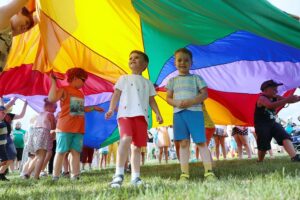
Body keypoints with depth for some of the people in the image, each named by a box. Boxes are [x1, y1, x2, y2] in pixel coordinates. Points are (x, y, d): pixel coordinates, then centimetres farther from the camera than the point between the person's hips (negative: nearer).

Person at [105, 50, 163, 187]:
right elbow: (116, 95, 8)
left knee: (137, 146, 1)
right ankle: (119, 173, -22)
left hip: (141, 116, 3)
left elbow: (151, 100, 21)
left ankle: (135, 177, 7)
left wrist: (158, 114, 6)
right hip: (125, 114, -3)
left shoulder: (148, 83, 23)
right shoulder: (124, 79, 17)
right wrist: (111, 109, -8)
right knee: (126, 139, -26)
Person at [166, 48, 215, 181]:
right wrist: (176, 103, -10)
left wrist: (190, 102, -13)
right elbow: (168, 98, 12)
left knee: (201, 142, -6)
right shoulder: (173, 80, 16)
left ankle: (209, 172, -4)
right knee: (184, 143, 1)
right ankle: (184, 173, 2)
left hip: (195, 112, -2)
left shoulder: (196, 78, 11)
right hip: (178, 113, 2)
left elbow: (204, 94, 2)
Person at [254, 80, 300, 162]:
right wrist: (287, 100, -45)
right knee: (263, 145, -7)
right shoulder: (262, 98, -18)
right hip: (262, 125, -6)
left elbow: (289, 100, -1)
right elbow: (270, 105, -39)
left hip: (272, 123, 7)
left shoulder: (276, 97, 6)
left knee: (285, 136, -15)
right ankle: (260, 162, 16)